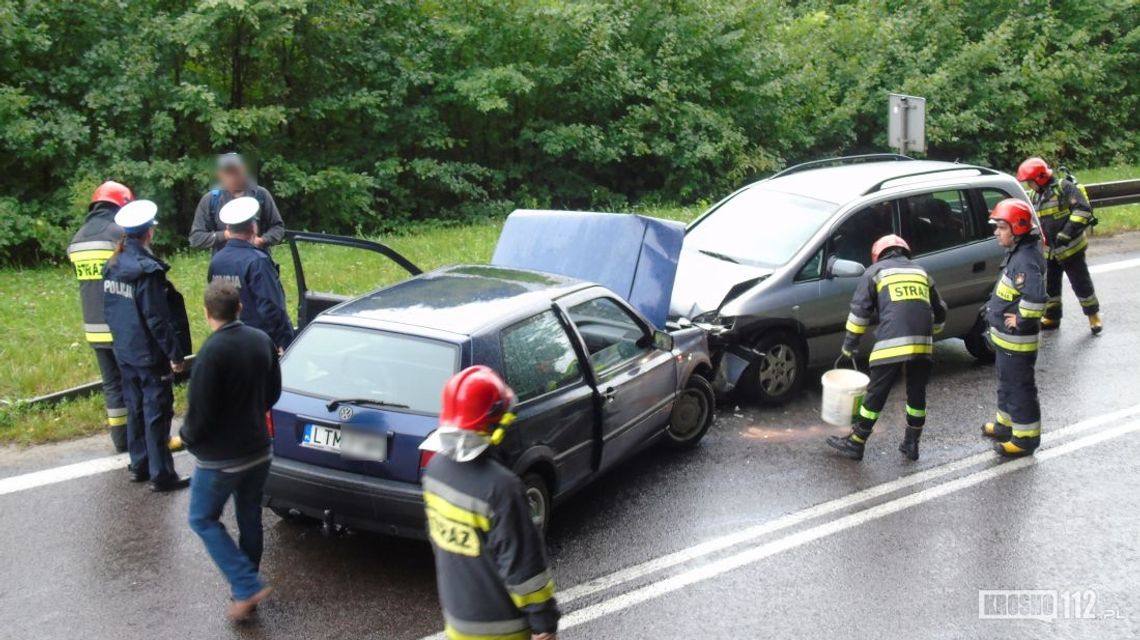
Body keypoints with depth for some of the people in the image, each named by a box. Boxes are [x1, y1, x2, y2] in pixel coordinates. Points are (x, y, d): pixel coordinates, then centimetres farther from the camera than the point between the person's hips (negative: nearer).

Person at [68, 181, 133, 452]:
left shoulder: (77, 240, 11)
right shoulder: (120, 233, -12)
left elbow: (87, 279, 17)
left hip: (94, 326, 6)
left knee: (112, 382, 14)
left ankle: (121, 437, 20)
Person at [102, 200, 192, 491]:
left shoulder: (112, 267, 5)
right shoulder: (146, 270, -19)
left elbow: (109, 309, 14)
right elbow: (157, 319, -19)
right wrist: (175, 353, -13)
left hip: (125, 351, 8)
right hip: (150, 354, -8)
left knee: (135, 408, 17)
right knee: (157, 412, -1)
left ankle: (139, 465, 27)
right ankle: (161, 474, 4)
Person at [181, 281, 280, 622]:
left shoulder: (212, 352, -23)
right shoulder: (263, 341, -1)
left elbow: (200, 411, -20)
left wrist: (187, 437, 0)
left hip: (221, 457, -7)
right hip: (258, 449, 7)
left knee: (203, 520, 10)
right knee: (249, 519, 18)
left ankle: (247, 587, 0)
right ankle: (245, 588, 29)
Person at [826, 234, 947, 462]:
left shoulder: (876, 270, 14)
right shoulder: (921, 272, 27)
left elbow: (859, 310, 6)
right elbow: (939, 312, 29)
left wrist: (849, 346, 10)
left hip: (892, 344, -4)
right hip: (923, 345, 4)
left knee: (876, 395, 3)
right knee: (917, 394, 18)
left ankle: (855, 444, 11)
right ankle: (911, 444, 26)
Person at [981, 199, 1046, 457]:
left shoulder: (1025, 260, -26)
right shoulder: (1017, 253, 6)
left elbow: (1036, 298, -38)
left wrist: (1021, 319, -24)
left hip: (1016, 339, -10)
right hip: (1005, 336, 10)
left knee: (1020, 387, 2)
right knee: (1006, 383, 24)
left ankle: (1026, 437, 14)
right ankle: (1006, 424, 40)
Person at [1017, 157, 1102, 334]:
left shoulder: (1064, 188, -13)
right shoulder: (1036, 196, 12)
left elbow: (1083, 210, -21)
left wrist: (1067, 234, -26)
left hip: (1070, 249, -7)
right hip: (1049, 251, 7)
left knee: (1081, 284, 2)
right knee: (1049, 285, 14)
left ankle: (1094, 316, 17)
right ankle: (1052, 317, 29)